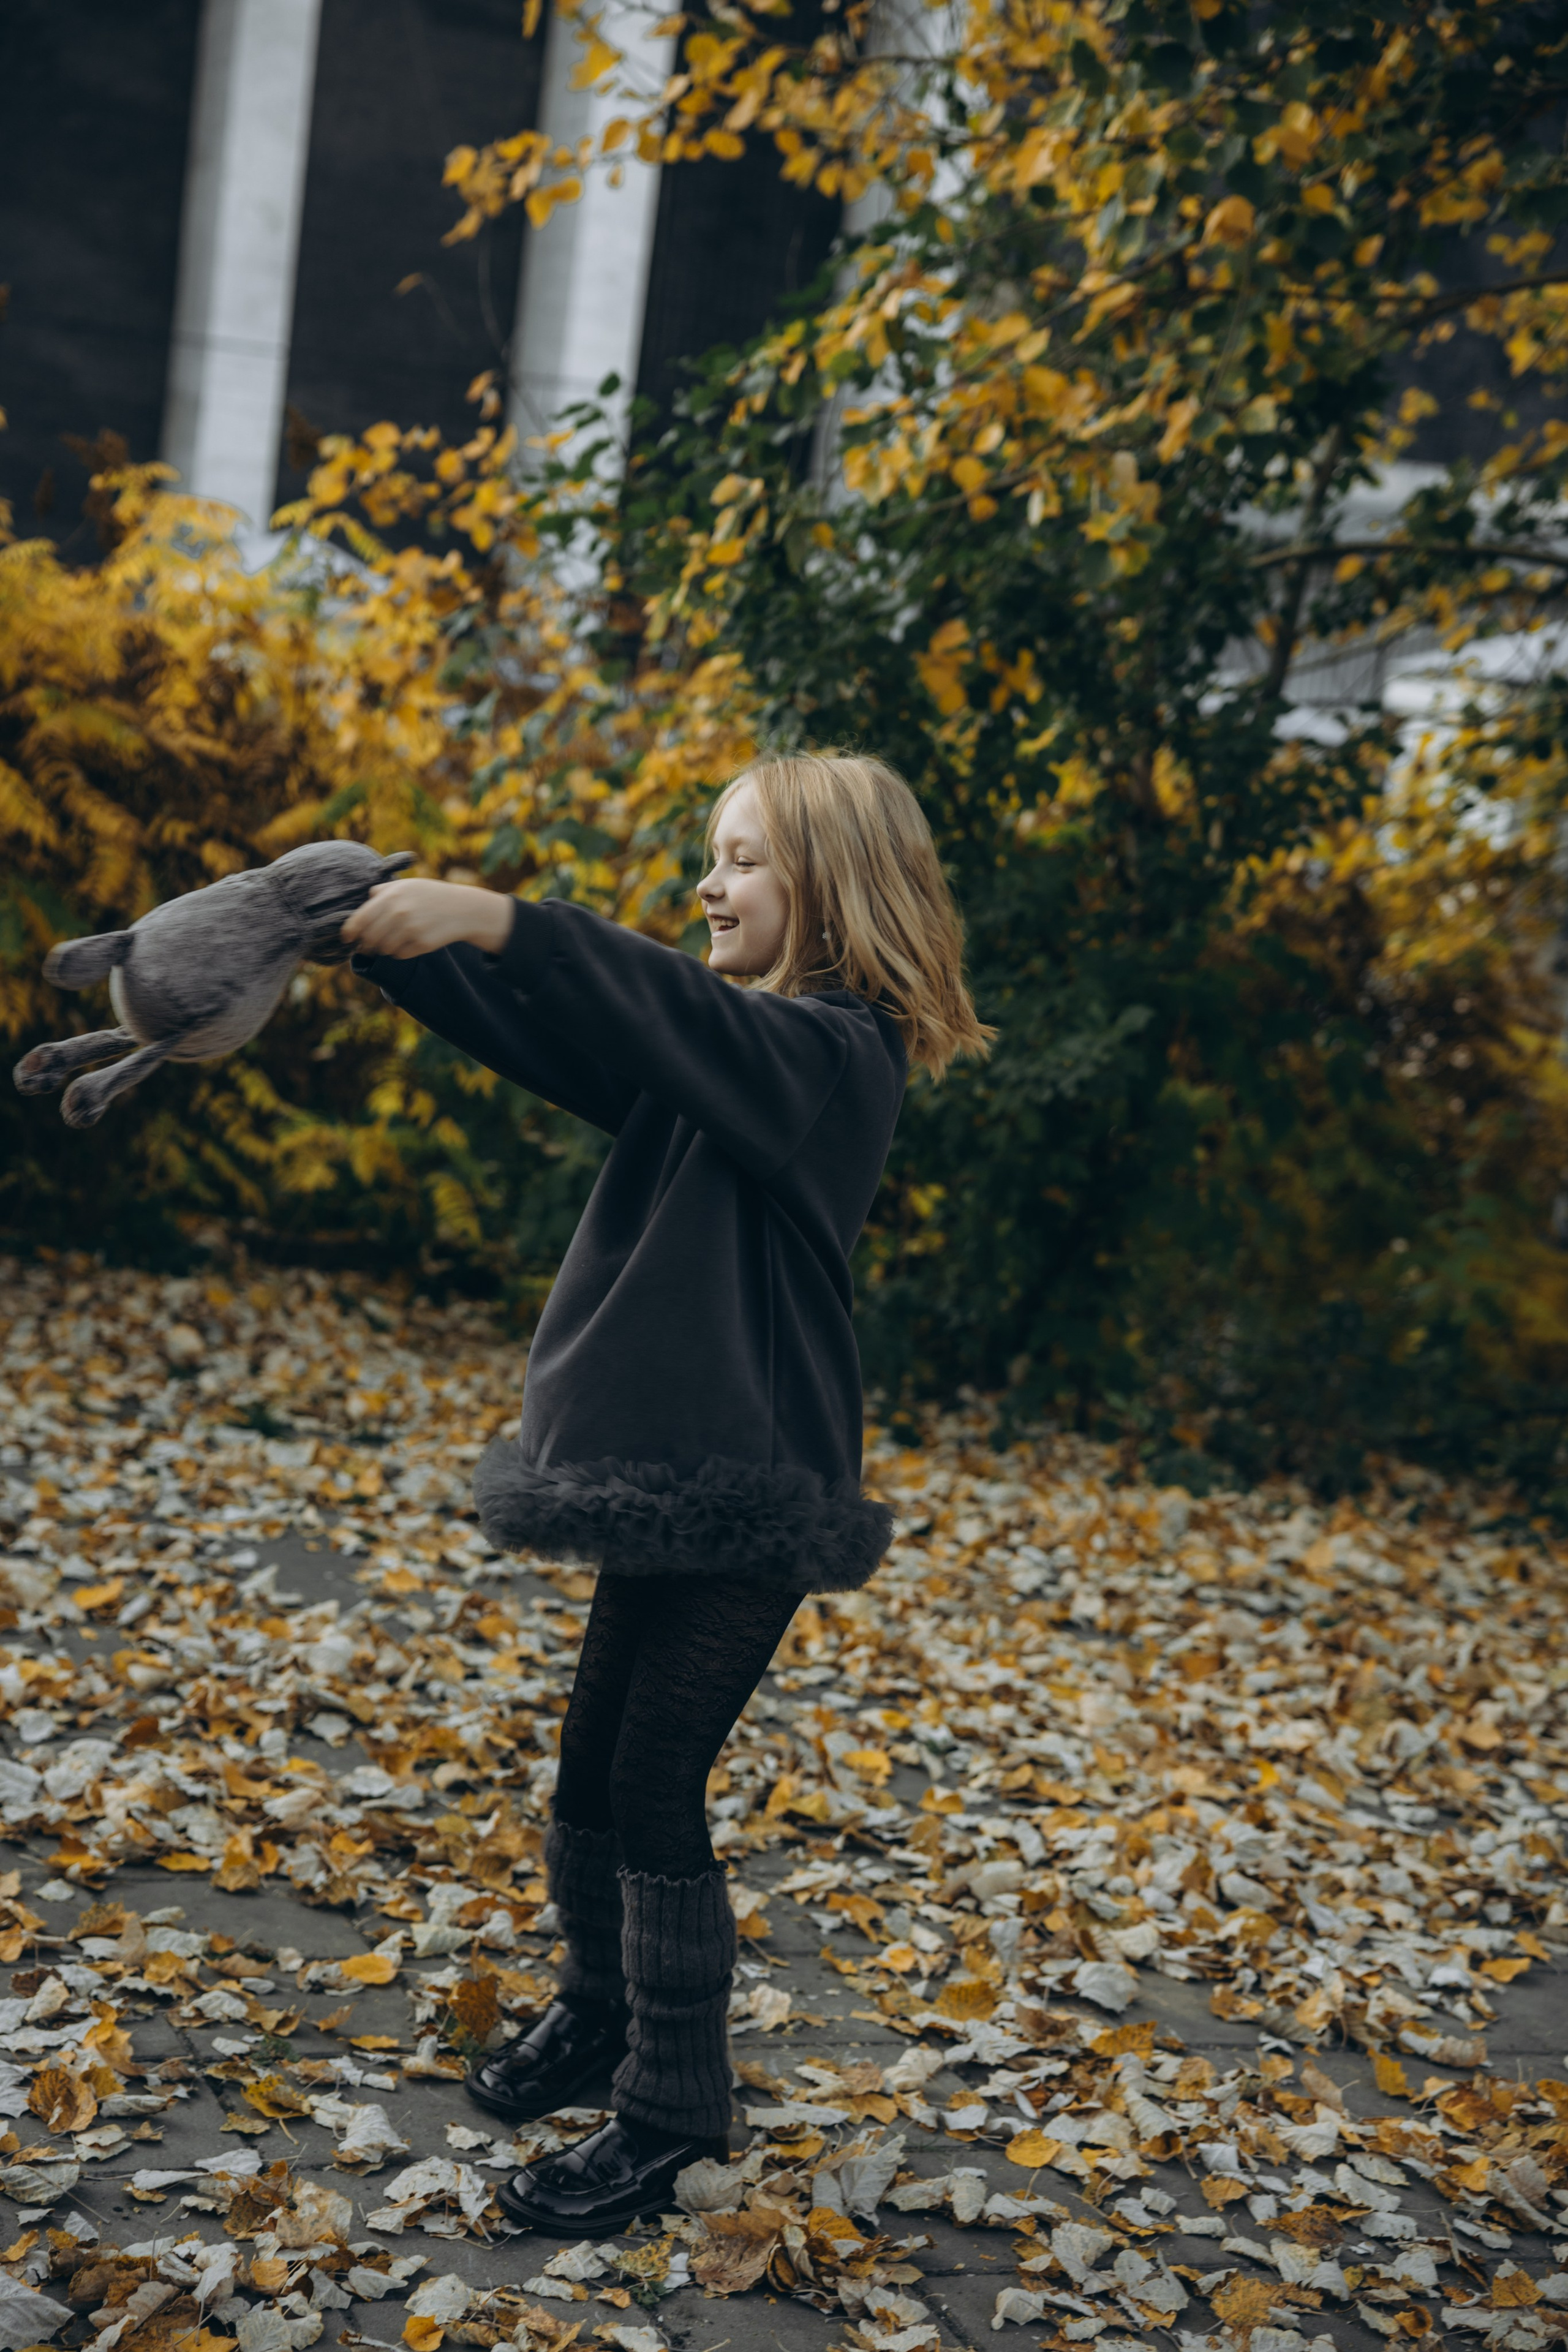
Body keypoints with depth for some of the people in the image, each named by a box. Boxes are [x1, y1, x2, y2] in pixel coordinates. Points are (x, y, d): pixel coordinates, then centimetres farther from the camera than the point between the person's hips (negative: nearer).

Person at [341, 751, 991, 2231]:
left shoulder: (834, 1051, -12)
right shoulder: (736, 1047, 13)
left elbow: (670, 1012, -31)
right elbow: (548, 1037, 6)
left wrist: (499, 918, -41)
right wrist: (385, 937, -6)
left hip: (749, 1491, -8)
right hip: (670, 1473, 8)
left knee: (653, 1794, -1)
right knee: (592, 1769, 16)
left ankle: (674, 2107, 16)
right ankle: (600, 2009, 38)